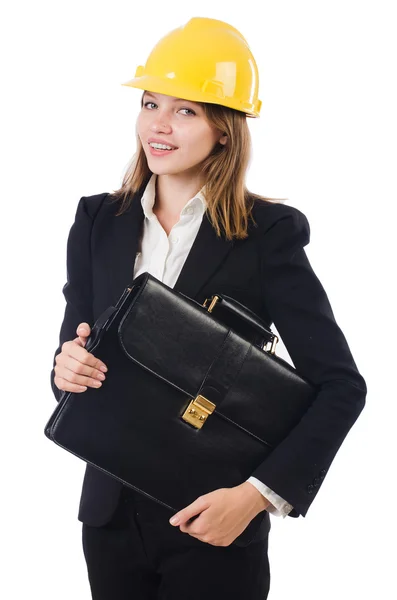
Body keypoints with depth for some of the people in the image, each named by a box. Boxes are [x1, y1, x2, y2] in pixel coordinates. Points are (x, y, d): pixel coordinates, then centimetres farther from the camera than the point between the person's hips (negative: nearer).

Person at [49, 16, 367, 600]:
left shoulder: (266, 233, -9)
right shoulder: (98, 222, 3)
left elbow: (342, 385, -11)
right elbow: (75, 352, 8)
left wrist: (258, 494, -19)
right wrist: (67, 369, -15)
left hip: (216, 529, -3)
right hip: (112, 516, 4)